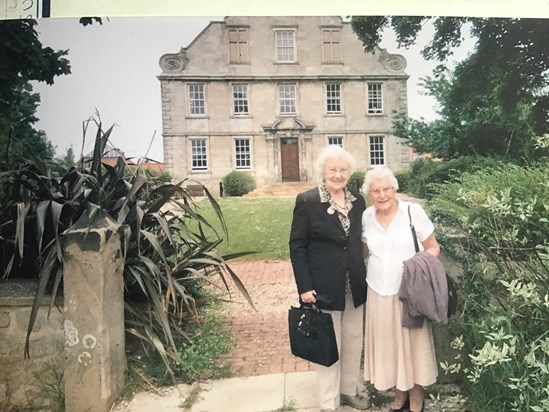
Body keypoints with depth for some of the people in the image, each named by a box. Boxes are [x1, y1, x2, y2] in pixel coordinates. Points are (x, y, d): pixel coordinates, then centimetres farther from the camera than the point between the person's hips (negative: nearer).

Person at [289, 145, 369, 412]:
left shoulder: (357, 200, 4)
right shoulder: (307, 201, -11)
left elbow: (360, 241, 11)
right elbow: (297, 246, -11)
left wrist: (363, 277, 8)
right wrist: (304, 287, -15)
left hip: (355, 285, 5)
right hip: (324, 286, -5)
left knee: (354, 341, 18)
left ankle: (350, 390, 41)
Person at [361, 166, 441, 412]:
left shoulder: (413, 211, -10)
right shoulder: (366, 217, 0)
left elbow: (433, 247, -4)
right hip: (379, 293, 3)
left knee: (413, 343, 8)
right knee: (388, 344, 12)